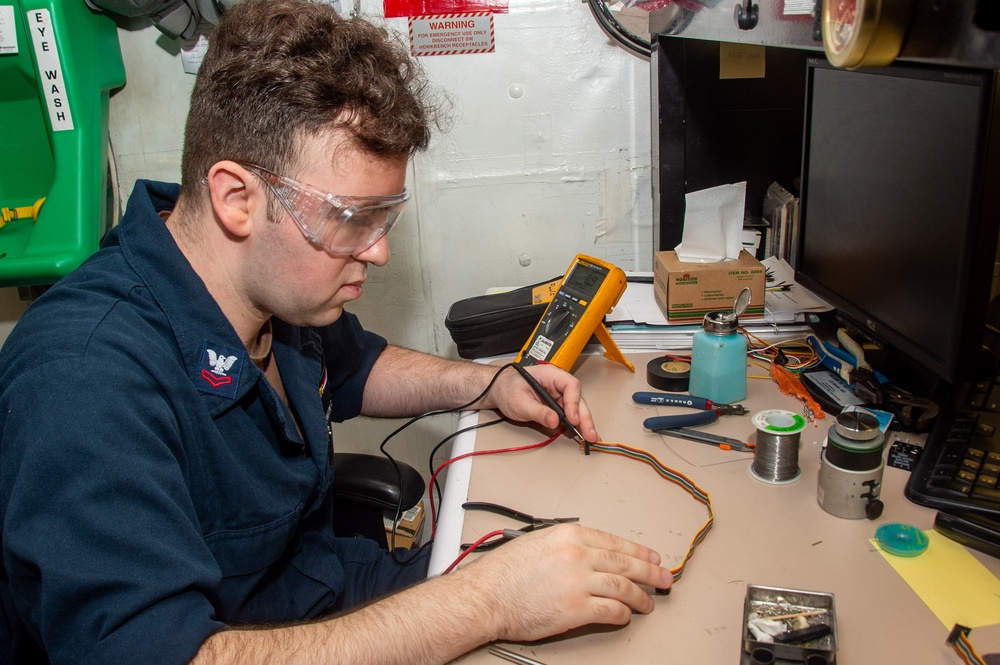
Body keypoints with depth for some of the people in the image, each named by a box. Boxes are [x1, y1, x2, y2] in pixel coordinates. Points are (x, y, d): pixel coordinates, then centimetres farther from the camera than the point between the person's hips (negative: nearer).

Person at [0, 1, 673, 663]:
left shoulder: (276, 284, -5)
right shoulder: (83, 381, -30)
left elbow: (352, 365, 16)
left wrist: (488, 383, 1)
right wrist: (482, 603, -38)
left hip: (322, 583, 7)